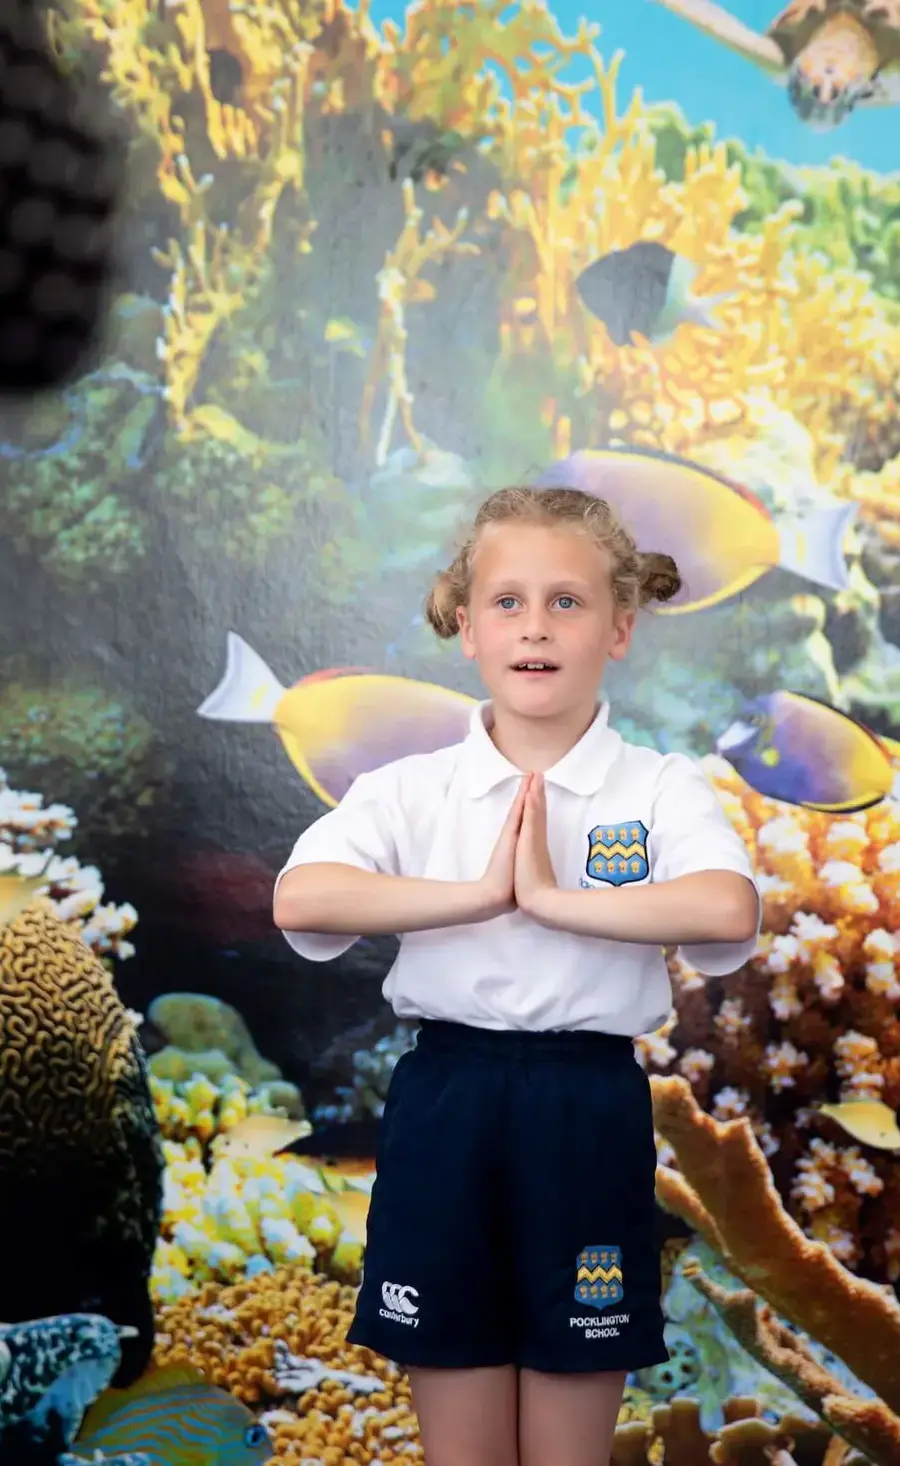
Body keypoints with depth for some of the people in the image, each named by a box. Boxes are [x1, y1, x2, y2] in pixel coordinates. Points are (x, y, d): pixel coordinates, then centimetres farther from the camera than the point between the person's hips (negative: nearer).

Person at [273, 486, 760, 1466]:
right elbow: (300, 901, -17)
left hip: (590, 1114, -1)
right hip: (443, 1104, 1)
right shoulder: (412, 789, 1)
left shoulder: (661, 788, -2)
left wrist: (552, 895, -20)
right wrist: (483, 893, -18)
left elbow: (728, 912, -22)